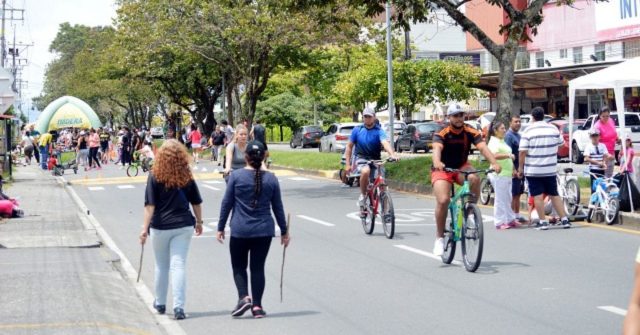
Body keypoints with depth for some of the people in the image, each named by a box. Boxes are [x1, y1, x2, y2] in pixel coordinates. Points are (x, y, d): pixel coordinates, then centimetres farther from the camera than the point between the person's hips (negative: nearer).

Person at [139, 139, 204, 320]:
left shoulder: (155, 176, -7)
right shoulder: (186, 176, -1)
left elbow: (150, 205, -11)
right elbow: (196, 203, 6)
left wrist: (145, 228, -10)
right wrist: (199, 222, 20)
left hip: (160, 227, -1)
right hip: (183, 226, 1)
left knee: (161, 266, 16)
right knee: (179, 265, 0)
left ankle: (160, 303, 31)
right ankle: (179, 307, -10)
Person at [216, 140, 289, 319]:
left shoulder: (236, 176, -6)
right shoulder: (271, 178, 1)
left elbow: (226, 203, -3)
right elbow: (278, 207, 6)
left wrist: (220, 227, 6)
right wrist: (284, 231, 15)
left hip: (240, 231, -2)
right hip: (264, 231, 2)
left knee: (239, 266, 12)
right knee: (258, 267, 8)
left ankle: (244, 296, -8)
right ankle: (257, 306, 5)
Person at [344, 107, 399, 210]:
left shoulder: (379, 131, -7)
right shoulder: (357, 130, 1)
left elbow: (385, 143, -25)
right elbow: (349, 146, 7)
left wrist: (392, 154, -44)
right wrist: (347, 164, 1)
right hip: (360, 158, -1)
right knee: (365, 171, -33)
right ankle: (362, 196, -15)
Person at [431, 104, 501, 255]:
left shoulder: (471, 132, -12)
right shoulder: (441, 134, -19)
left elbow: (482, 147, -26)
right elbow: (437, 148, -38)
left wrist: (494, 163, -44)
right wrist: (437, 163, -61)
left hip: (461, 168, 2)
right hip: (443, 170, -2)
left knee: (474, 178, -32)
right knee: (443, 200, -23)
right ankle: (439, 238, -6)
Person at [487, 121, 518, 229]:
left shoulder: (502, 141, 18)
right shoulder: (493, 142, -12)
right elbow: (495, 156, -29)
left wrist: (512, 170, 27)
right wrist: (509, 155, -29)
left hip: (507, 174, 9)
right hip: (499, 175, -9)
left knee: (507, 199, 14)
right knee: (500, 199, -6)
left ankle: (510, 219, 21)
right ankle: (500, 222, -3)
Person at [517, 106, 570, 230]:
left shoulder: (528, 131, -9)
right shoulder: (553, 129, 3)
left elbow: (523, 151, -14)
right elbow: (561, 144, 15)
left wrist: (520, 168, -6)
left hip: (533, 170, -4)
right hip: (550, 169, 4)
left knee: (538, 196, 1)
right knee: (554, 194, 13)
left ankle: (543, 222, -1)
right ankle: (564, 220, 10)